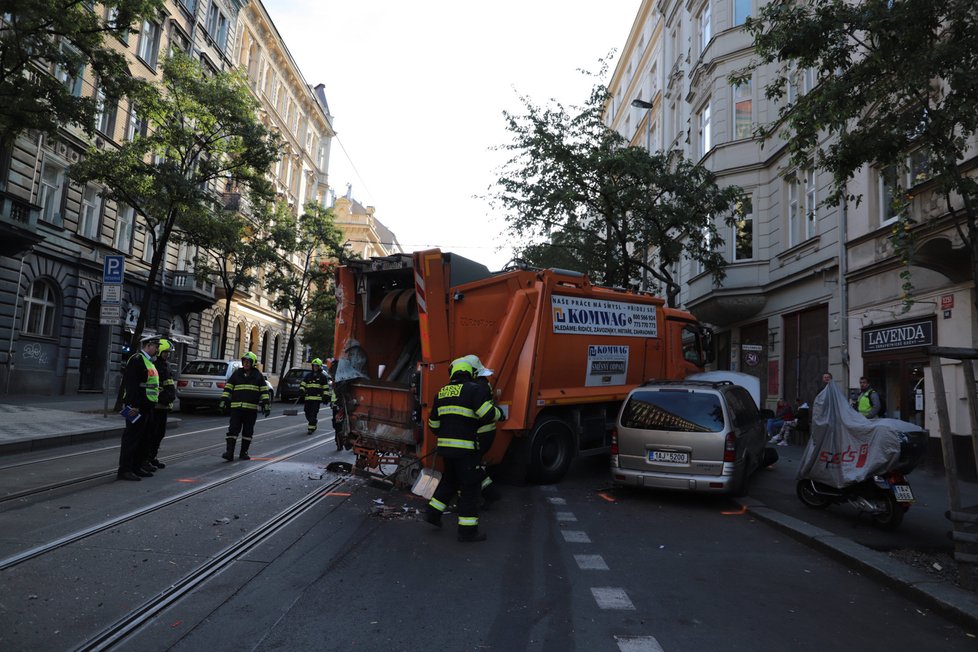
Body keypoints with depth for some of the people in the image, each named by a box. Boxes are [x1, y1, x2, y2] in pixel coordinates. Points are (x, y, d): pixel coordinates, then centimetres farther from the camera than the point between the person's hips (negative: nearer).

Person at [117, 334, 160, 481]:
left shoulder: (149, 361, 19)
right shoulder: (137, 359, -13)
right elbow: (131, 384, -21)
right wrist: (134, 405, -24)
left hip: (147, 407, 10)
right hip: (137, 407, -10)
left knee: (143, 437, 14)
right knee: (131, 438, -4)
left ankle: (137, 466, 23)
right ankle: (124, 470, 1)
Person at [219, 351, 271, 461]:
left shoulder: (258, 376, 6)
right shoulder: (236, 374, 8)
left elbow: (264, 391, 6)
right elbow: (228, 388, 8)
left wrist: (266, 405, -1)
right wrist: (223, 402, 0)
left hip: (252, 409, 0)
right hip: (236, 407, 0)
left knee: (248, 431, 7)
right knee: (233, 429, -7)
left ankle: (243, 452, 17)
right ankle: (229, 452, -8)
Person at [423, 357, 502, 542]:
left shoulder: (442, 392, 12)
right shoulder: (475, 389, -9)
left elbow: (433, 423, 17)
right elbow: (486, 413, -22)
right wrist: (498, 413, -1)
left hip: (445, 445, 7)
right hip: (466, 447, -7)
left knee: (449, 479, 26)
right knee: (470, 486, 2)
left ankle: (433, 512, 25)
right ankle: (468, 530, 6)